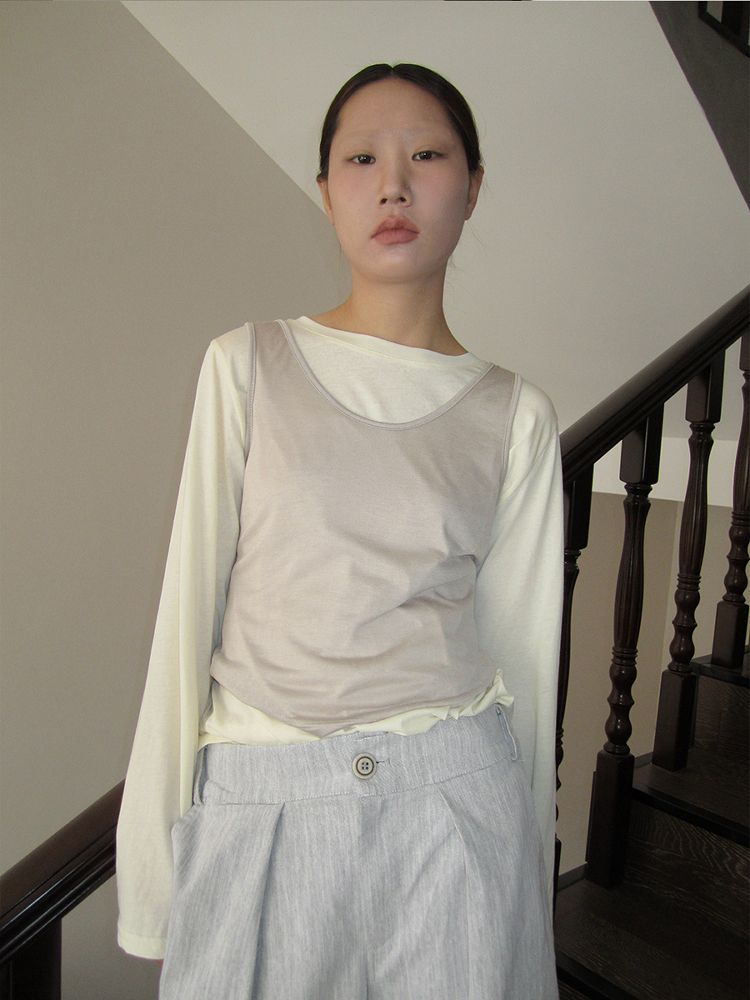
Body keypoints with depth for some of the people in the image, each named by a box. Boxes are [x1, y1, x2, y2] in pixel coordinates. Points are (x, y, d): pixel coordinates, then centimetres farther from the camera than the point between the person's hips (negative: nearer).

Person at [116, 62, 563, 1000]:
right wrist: (158, 836, 2)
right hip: (257, 805, 0)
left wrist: (525, 857, 11)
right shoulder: (247, 366, -2)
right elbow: (192, 598, -1)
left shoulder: (513, 412, 0)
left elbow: (520, 639, 5)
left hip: (451, 798, 1)